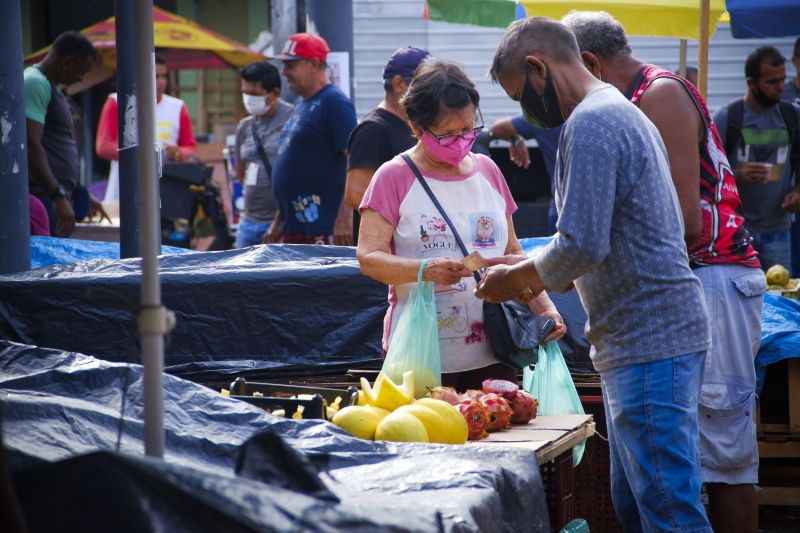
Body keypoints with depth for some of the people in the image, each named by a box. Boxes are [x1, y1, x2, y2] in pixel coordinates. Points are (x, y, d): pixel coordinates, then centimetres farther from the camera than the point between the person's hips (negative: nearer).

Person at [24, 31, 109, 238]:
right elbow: (31, 145, -20)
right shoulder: (35, 83, -10)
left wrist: (81, 194, 30)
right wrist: (60, 197, -23)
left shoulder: (50, 87, 22)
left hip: (55, 197, 10)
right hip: (42, 198, -10)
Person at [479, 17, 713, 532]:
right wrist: (533, 270, 16)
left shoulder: (590, 124, -14)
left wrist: (513, 280, -4)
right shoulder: (622, 112, 19)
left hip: (649, 340, -11)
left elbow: (583, 247, -20)